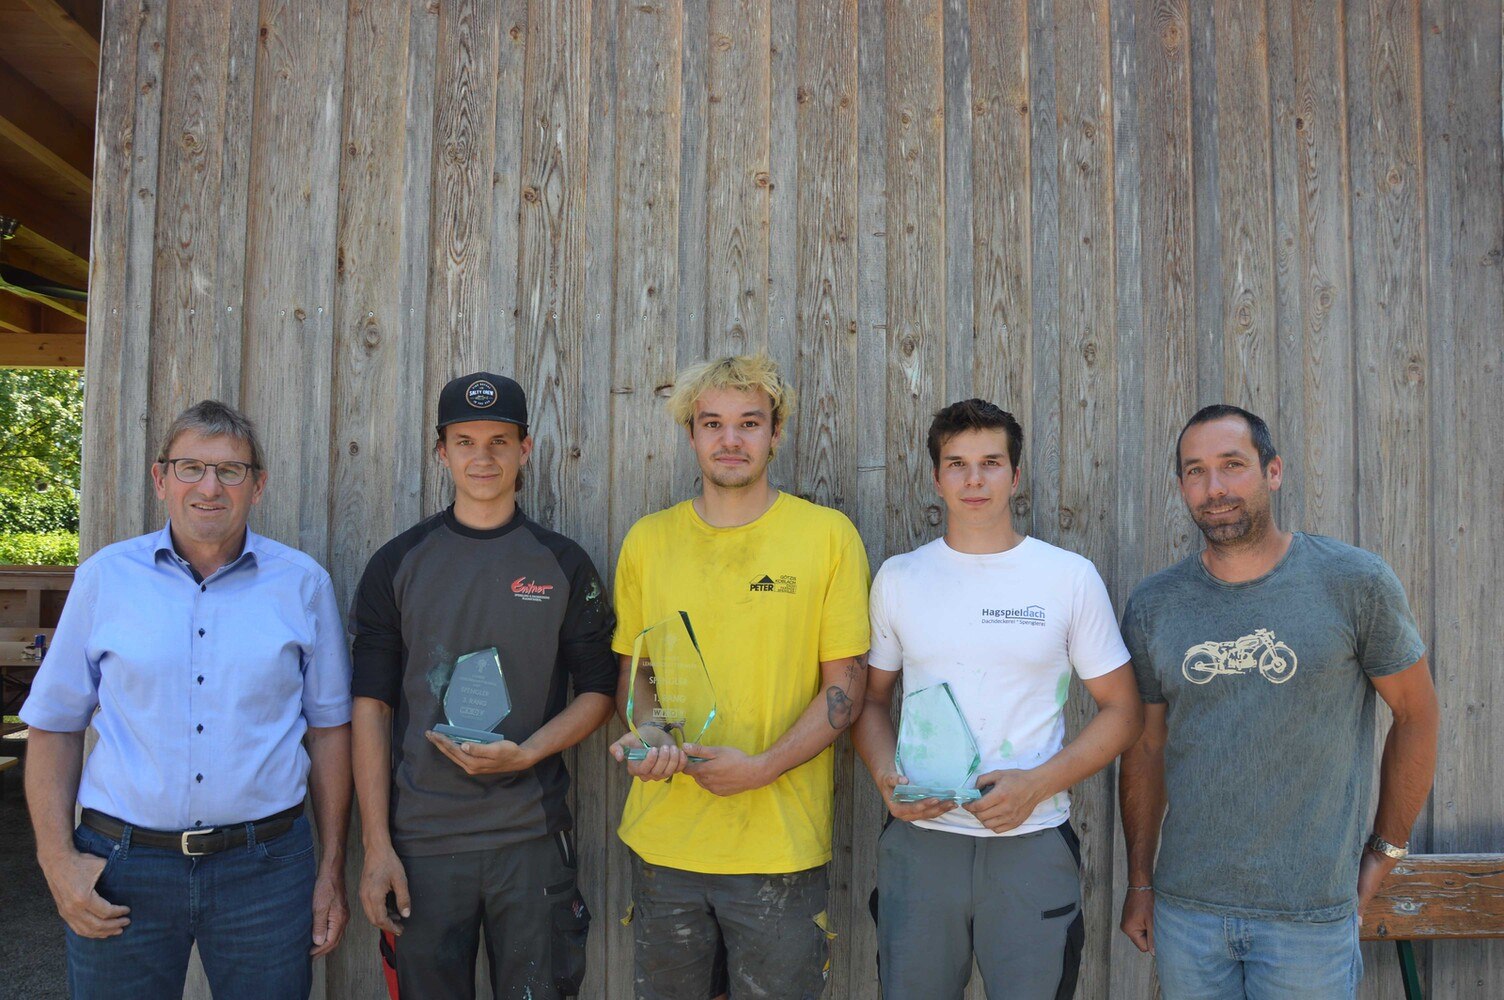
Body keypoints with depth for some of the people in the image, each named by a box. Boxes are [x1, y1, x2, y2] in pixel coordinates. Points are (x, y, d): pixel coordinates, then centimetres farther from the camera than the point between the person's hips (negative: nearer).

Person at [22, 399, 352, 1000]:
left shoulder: (303, 583, 1)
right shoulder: (105, 577, 2)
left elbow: (329, 727, 5)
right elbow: (54, 725, 6)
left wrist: (332, 871, 4)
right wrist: (57, 860, -3)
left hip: (266, 865, 0)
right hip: (122, 867, 0)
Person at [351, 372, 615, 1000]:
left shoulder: (562, 564, 3)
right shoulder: (398, 564, 3)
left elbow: (598, 692, 4)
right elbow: (372, 707, 1)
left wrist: (527, 753, -13)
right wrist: (377, 845, -4)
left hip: (533, 837, 0)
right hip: (421, 839, 0)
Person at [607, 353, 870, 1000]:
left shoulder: (827, 536, -4)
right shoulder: (647, 540, 5)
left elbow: (845, 686, -4)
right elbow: (630, 669, 12)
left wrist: (763, 767, -16)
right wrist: (643, 735, -8)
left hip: (781, 844, -2)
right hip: (662, 840, 3)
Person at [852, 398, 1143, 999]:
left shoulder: (1071, 577, 0)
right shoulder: (898, 578, 5)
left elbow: (1123, 711, 2)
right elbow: (872, 700, 12)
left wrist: (1037, 783, -11)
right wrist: (886, 777, -8)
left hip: (1033, 843, -1)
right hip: (919, 838, 2)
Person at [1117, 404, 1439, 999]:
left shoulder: (1357, 583, -7)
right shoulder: (1152, 607, 0)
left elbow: (1416, 715, 2)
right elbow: (1146, 749, 5)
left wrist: (1385, 851, 3)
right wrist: (1140, 882, 6)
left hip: (1311, 912, -2)